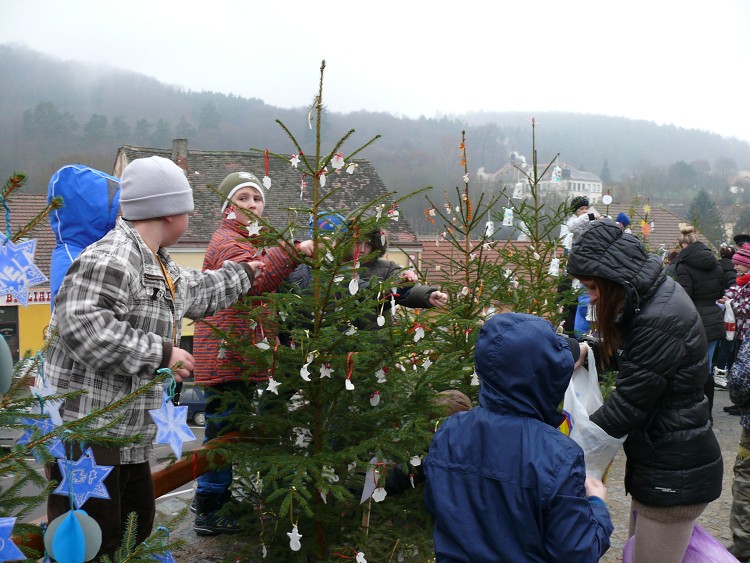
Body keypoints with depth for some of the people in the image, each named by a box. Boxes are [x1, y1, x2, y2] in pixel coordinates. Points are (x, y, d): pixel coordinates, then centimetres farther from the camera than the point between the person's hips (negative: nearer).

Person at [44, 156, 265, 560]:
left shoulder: (158, 264, 16)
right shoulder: (111, 259, -18)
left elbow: (197, 292, 35)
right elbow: (82, 324, -30)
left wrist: (243, 275, 48)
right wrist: (160, 353, -24)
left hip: (127, 433, 11)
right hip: (85, 435, -10)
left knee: (137, 523, 19)